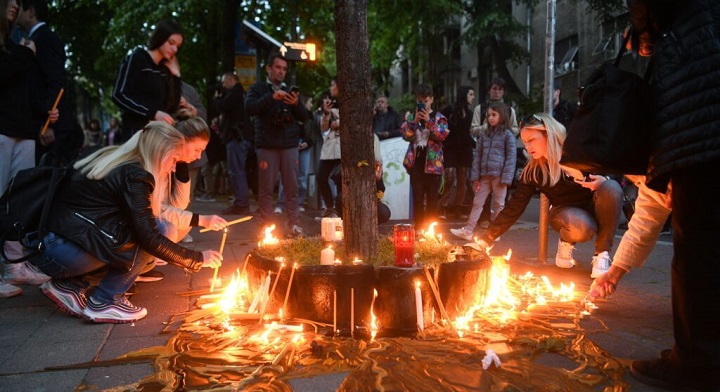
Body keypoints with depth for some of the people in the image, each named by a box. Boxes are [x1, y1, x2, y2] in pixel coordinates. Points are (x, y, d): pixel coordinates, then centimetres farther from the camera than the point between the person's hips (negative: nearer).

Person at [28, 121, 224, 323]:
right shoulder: (134, 176, -14)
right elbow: (149, 237, -17)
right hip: (56, 251, -9)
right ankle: (103, 302, -2)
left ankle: (69, 285, 11)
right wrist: (198, 258, -7)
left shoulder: (114, 159, 14)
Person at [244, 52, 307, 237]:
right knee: (266, 188, -2)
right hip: (267, 145, -3)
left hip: (289, 145, 3)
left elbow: (304, 117, 11)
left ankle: (293, 225, 4)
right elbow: (249, 108, -11)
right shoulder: (258, 88, 8)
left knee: (292, 187, 0)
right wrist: (271, 98, -22)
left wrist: (296, 104, -10)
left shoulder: (290, 90, 18)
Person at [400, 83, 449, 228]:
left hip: (433, 163, -1)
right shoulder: (411, 117, 10)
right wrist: (415, 121, -14)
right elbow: (406, 135, -3)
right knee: (417, 197, 2)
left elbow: (443, 135, -11)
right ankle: (418, 228, 8)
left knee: (432, 198, 2)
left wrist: (429, 121, -17)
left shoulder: (439, 117, 5)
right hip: (415, 162, 1)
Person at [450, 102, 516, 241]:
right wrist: (475, 176, 5)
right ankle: (467, 230, 3)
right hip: (485, 175, 5)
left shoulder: (507, 135, -3)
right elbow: (478, 155, 11)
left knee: (498, 204, 5)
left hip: (499, 175, -5)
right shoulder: (485, 135, 12)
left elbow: (511, 156, -6)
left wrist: (506, 178, -13)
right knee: (477, 202, 3)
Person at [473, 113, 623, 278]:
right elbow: (514, 208, -9)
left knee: (611, 188, -33)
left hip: (596, 209, 1)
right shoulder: (532, 171, -11)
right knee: (581, 227, -38)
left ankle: (602, 254, -20)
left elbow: (614, 176, -4)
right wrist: (485, 240, -16)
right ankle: (566, 243, 1)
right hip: (567, 213, 0)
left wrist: (603, 181, -30)